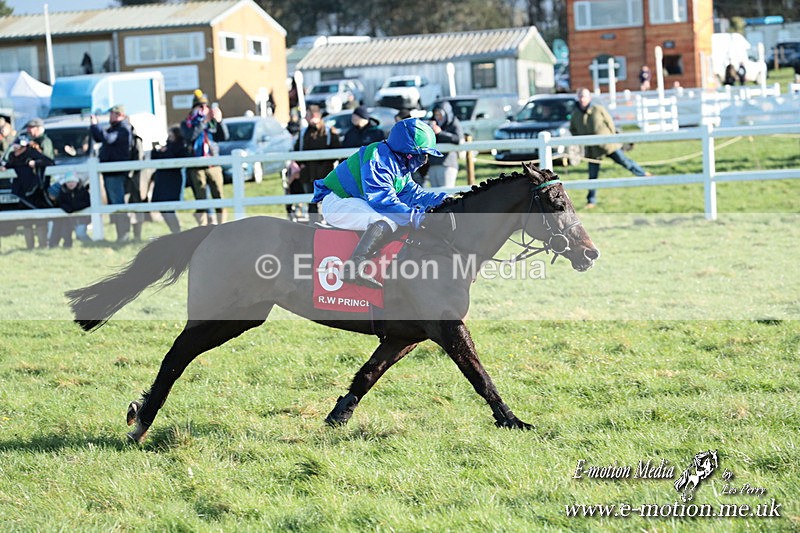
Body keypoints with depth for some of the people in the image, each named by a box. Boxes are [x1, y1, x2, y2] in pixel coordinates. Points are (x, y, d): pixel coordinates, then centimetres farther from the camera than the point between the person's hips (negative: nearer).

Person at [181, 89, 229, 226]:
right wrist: (204, 121, -17)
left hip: (214, 166, 2)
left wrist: (219, 121, -13)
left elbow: (224, 137, 1)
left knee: (219, 197, -2)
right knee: (200, 201, -1)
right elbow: (190, 135, -14)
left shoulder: (212, 122, 13)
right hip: (196, 167, -2)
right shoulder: (187, 124, 7)